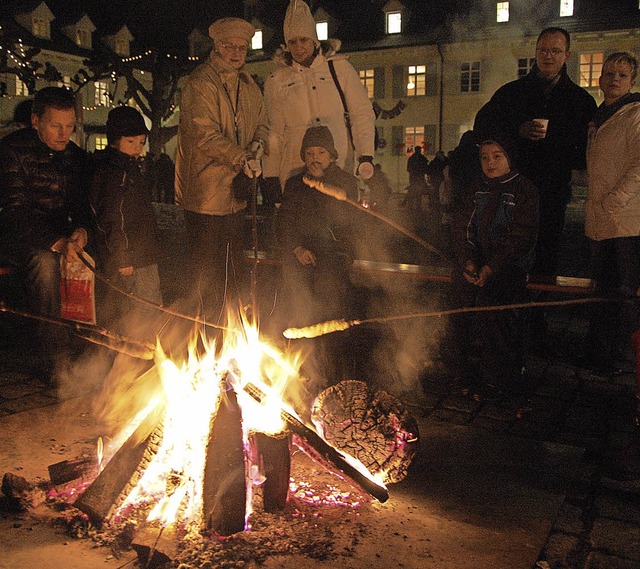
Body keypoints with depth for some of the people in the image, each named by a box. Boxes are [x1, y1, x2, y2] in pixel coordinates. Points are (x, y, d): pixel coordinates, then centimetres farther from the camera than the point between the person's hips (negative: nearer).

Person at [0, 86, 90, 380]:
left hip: (61, 236, 6)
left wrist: (81, 230, -18)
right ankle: (55, 362, -32)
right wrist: (57, 242, -34)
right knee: (44, 261, -36)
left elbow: (82, 204, 8)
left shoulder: (76, 156, 8)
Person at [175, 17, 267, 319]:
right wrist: (242, 159, -29)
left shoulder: (248, 84, 15)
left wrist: (257, 144, -1)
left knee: (233, 262, 18)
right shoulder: (200, 83, -12)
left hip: (235, 188, 8)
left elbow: (261, 122, 21)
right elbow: (205, 135, -22)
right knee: (207, 265, -1)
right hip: (206, 189, -8)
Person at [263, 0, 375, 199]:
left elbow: (362, 114, 8)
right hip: (295, 170, 1)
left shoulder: (340, 68, 8)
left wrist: (365, 156, -4)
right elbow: (273, 131, 13)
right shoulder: (276, 80, 11)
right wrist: (270, 175, 7)